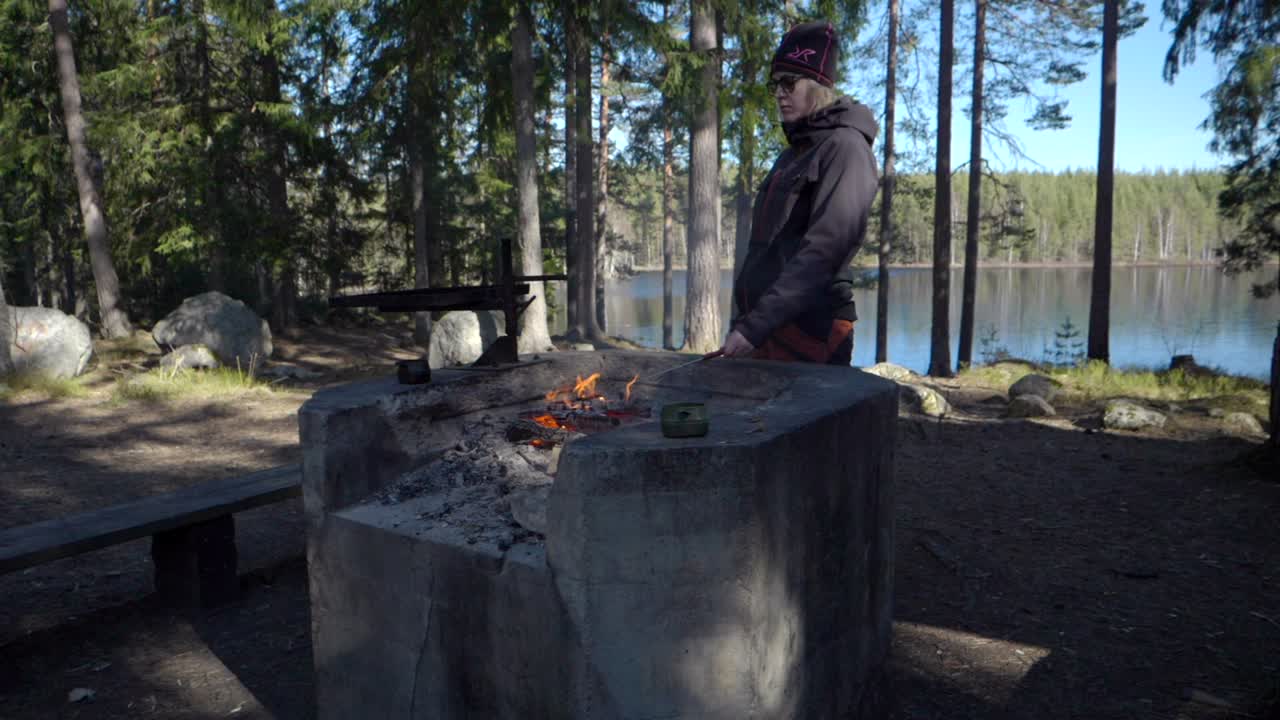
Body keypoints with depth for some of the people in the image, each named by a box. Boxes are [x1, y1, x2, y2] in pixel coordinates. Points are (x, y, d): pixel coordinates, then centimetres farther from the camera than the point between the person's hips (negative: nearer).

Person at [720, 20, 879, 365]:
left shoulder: (844, 146, -7)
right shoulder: (791, 155, 19)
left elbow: (823, 249, -19)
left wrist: (756, 325, -24)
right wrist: (743, 322, 12)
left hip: (810, 335, -8)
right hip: (765, 333, 8)